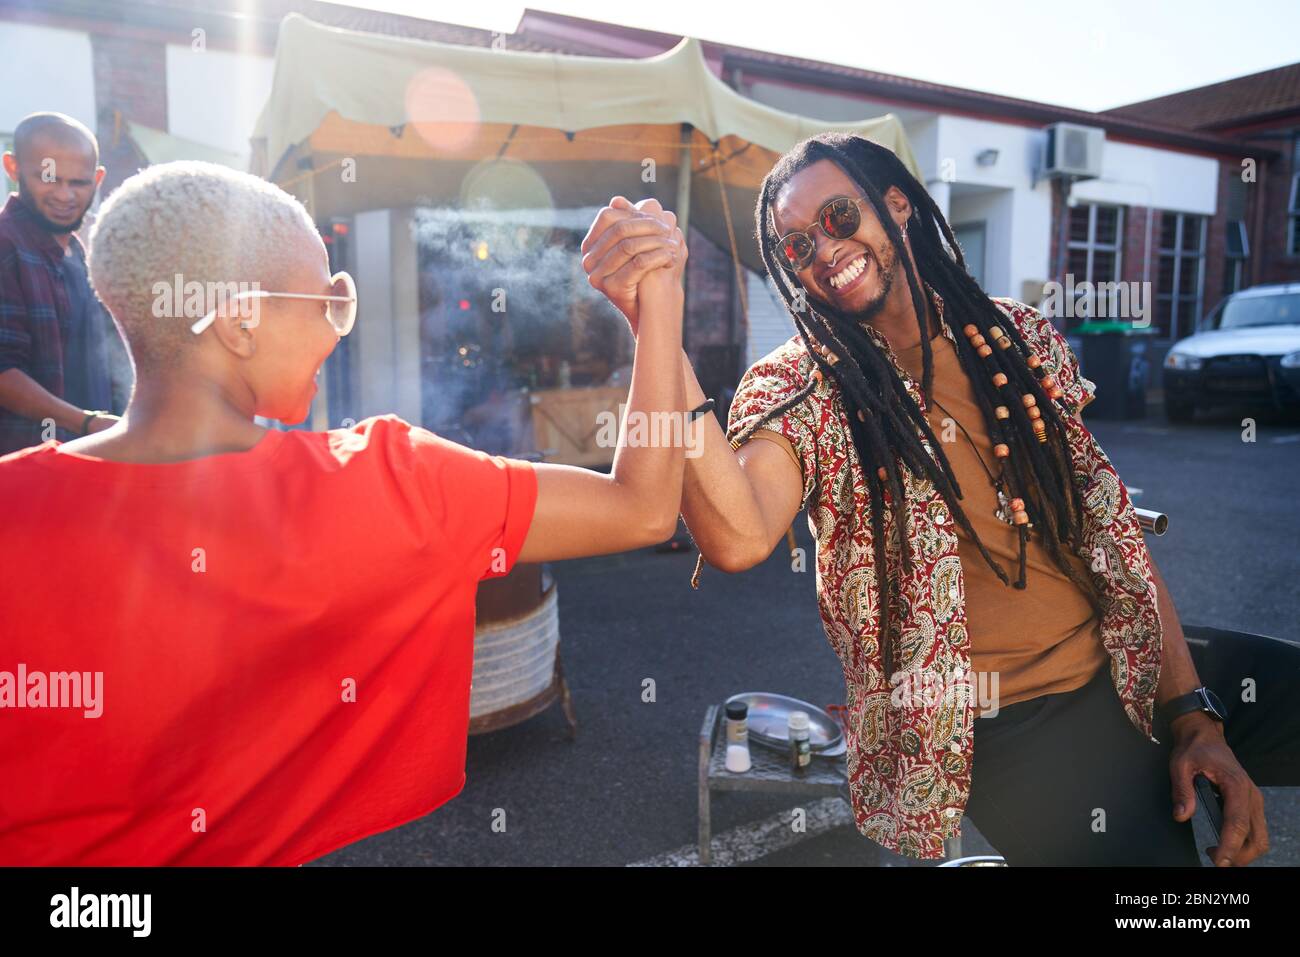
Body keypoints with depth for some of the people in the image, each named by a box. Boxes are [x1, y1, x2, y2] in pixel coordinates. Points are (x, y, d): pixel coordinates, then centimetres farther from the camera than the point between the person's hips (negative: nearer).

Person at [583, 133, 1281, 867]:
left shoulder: (1018, 334, 4)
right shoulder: (800, 385, -9)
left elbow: (1110, 523, 6)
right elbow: (739, 539, -30)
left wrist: (1191, 712, 0)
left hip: (1123, 684, 5)